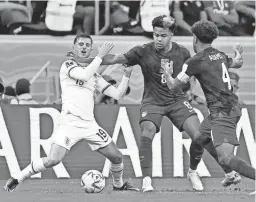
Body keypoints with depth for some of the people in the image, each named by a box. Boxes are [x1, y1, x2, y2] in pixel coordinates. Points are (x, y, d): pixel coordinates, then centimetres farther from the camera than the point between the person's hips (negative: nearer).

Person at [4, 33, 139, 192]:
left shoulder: (94, 75, 19)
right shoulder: (68, 65, 2)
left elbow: (118, 94, 17)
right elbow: (84, 75, -19)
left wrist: (127, 75, 5)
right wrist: (100, 56, -11)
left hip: (89, 124, 6)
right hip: (70, 123, -6)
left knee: (117, 157, 5)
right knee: (53, 160, -22)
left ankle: (119, 185, 33)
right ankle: (17, 179, -6)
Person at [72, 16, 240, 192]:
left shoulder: (182, 53, -2)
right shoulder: (144, 52, -9)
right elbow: (116, 59, -12)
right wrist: (87, 60, -20)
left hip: (177, 100, 2)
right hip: (153, 102, -2)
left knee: (199, 135, -12)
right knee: (147, 134, -27)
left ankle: (193, 173, 15)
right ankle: (147, 180, -18)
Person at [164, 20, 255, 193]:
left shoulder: (195, 61, -9)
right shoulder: (220, 55, 13)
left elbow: (174, 87, -3)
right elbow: (238, 63, 36)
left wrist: (168, 73, 19)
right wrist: (239, 54, 60)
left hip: (222, 113, -9)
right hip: (233, 108, 9)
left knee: (226, 158, -21)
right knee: (198, 138, 24)